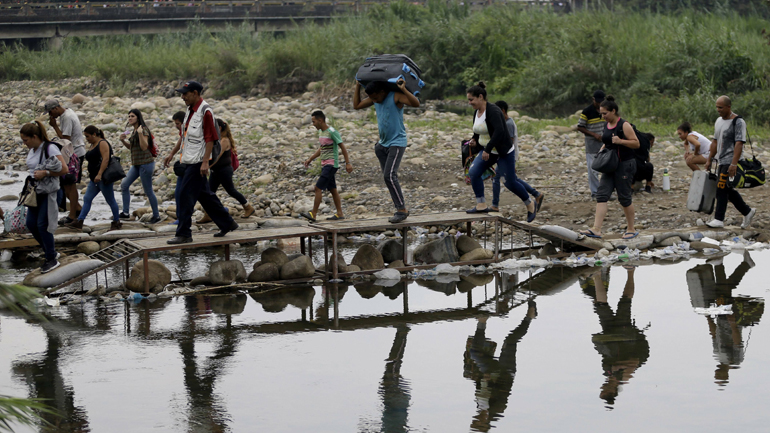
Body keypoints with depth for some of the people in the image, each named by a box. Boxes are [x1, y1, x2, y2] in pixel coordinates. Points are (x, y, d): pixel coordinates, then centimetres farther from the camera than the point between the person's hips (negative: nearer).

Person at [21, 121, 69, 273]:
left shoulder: (50, 148, -15)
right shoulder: (31, 151, 8)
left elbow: (64, 170, -18)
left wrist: (45, 173, -24)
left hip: (48, 192, -8)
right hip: (35, 192, 8)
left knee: (43, 225, -8)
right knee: (31, 223, 6)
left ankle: (52, 259, 5)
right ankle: (51, 252, 22)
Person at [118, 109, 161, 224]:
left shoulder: (143, 130, -13)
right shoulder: (134, 131, 14)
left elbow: (144, 147, -23)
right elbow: (131, 147, 23)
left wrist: (140, 133, -31)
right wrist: (123, 141, 6)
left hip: (145, 163, -9)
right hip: (136, 164, 9)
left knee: (148, 191, -2)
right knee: (124, 184, 3)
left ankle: (156, 215, 9)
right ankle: (126, 213, 7)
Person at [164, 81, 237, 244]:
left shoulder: (205, 111, -15)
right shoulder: (190, 110, 14)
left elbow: (210, 139, -18)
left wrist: (205, 162, -22)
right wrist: (172, 153, 20)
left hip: (197, 162, -9)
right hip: (187, 162, 9)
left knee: (185, 195, -8)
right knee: (205, 195, 15)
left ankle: (184, 234, -2)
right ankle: (226, 223, 25)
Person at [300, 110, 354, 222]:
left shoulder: (332, 132, -14)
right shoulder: (321, 132, 12)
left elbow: (342, 147, -12)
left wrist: (348, 163, -14)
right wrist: (310, 159, 18)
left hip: (331, 164, -9)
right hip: (325, 165, 9)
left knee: (318, 188, -13)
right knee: (332, 189, 10)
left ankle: (313, 213, -13)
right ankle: (340, 214, 13)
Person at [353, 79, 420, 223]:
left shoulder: (396, 96, -15)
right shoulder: (375, 99, 7)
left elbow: (416, 103, -28)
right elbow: (357, 105, 19)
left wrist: (403, 90, -34)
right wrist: (358, 87, 12)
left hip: (397, 143, -9)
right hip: (383, 143, 9)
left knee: (390, 176, -19)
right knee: (388, 177, 7)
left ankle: (402, 209, -16)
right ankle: (400, 208, 12)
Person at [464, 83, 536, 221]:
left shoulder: (493, 111, -23)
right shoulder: (477, 112, 4)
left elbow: (499, 131, -35)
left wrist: (487, 149, -37)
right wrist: (475, 141, -2)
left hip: (504, 152, -8)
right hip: (488, 151, 8)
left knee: (510, 182, -1)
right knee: (473, 172, -12)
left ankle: (530, 205, 21)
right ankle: (481, 205, -7)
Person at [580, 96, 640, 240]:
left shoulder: (624, 125, -12)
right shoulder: (607, 126, 11)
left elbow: (636, 143, -13)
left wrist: (620, 141, -25)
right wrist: (602, 150, 7)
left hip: (625, 165, -8)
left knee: (624, 197, 0)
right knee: (602, 194, -4)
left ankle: (631, 229, 15)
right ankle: (596, 229, -10)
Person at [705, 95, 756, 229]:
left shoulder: (738, 122, -13)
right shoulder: (719, 121, 14)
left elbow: (739, 144, -20)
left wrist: (733, 164, -26)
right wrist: (709, 160, 19)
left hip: (730, 161, -9)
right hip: (721, 161, 9)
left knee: (721, 188, -13)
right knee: (728, 190, 12)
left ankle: (719, 219, -10)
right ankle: (747, 212, 25)